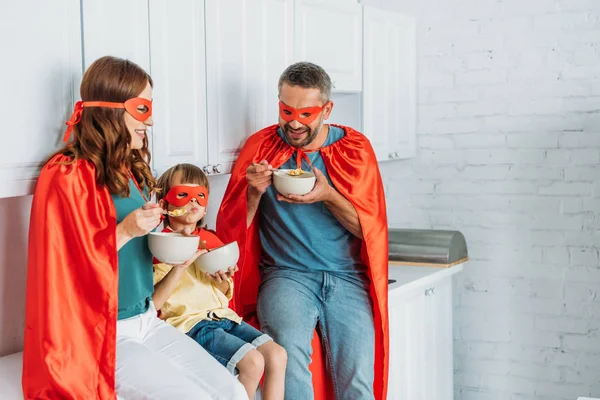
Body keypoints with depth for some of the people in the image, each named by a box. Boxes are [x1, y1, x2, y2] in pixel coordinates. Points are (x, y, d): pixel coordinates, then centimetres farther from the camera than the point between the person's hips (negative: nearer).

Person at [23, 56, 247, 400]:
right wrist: (124, 232, -23)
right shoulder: (67, 177, -15)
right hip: (100, 334, -8)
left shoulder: (131, 169, 11)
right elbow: (68, 269, -16)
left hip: (147, 321, 8)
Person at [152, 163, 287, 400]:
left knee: (277, 354, -9)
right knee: (253, 361, -22)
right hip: (189, 322, -7)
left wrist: (223, 281, -2)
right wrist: (179, 267, -22)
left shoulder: (211, 241, 14)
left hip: (222, 317, 7)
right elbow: (151, 303, -14)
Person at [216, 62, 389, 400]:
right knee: (289, 345, -33)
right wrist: (254, 192, -14)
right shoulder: (261, 147, 5)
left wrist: (329, 196, -14)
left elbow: (370, 228, 3)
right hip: (286, 274, -1)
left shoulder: (354, 148, 7)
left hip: (346, 277, 1)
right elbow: (231, 230, 5)